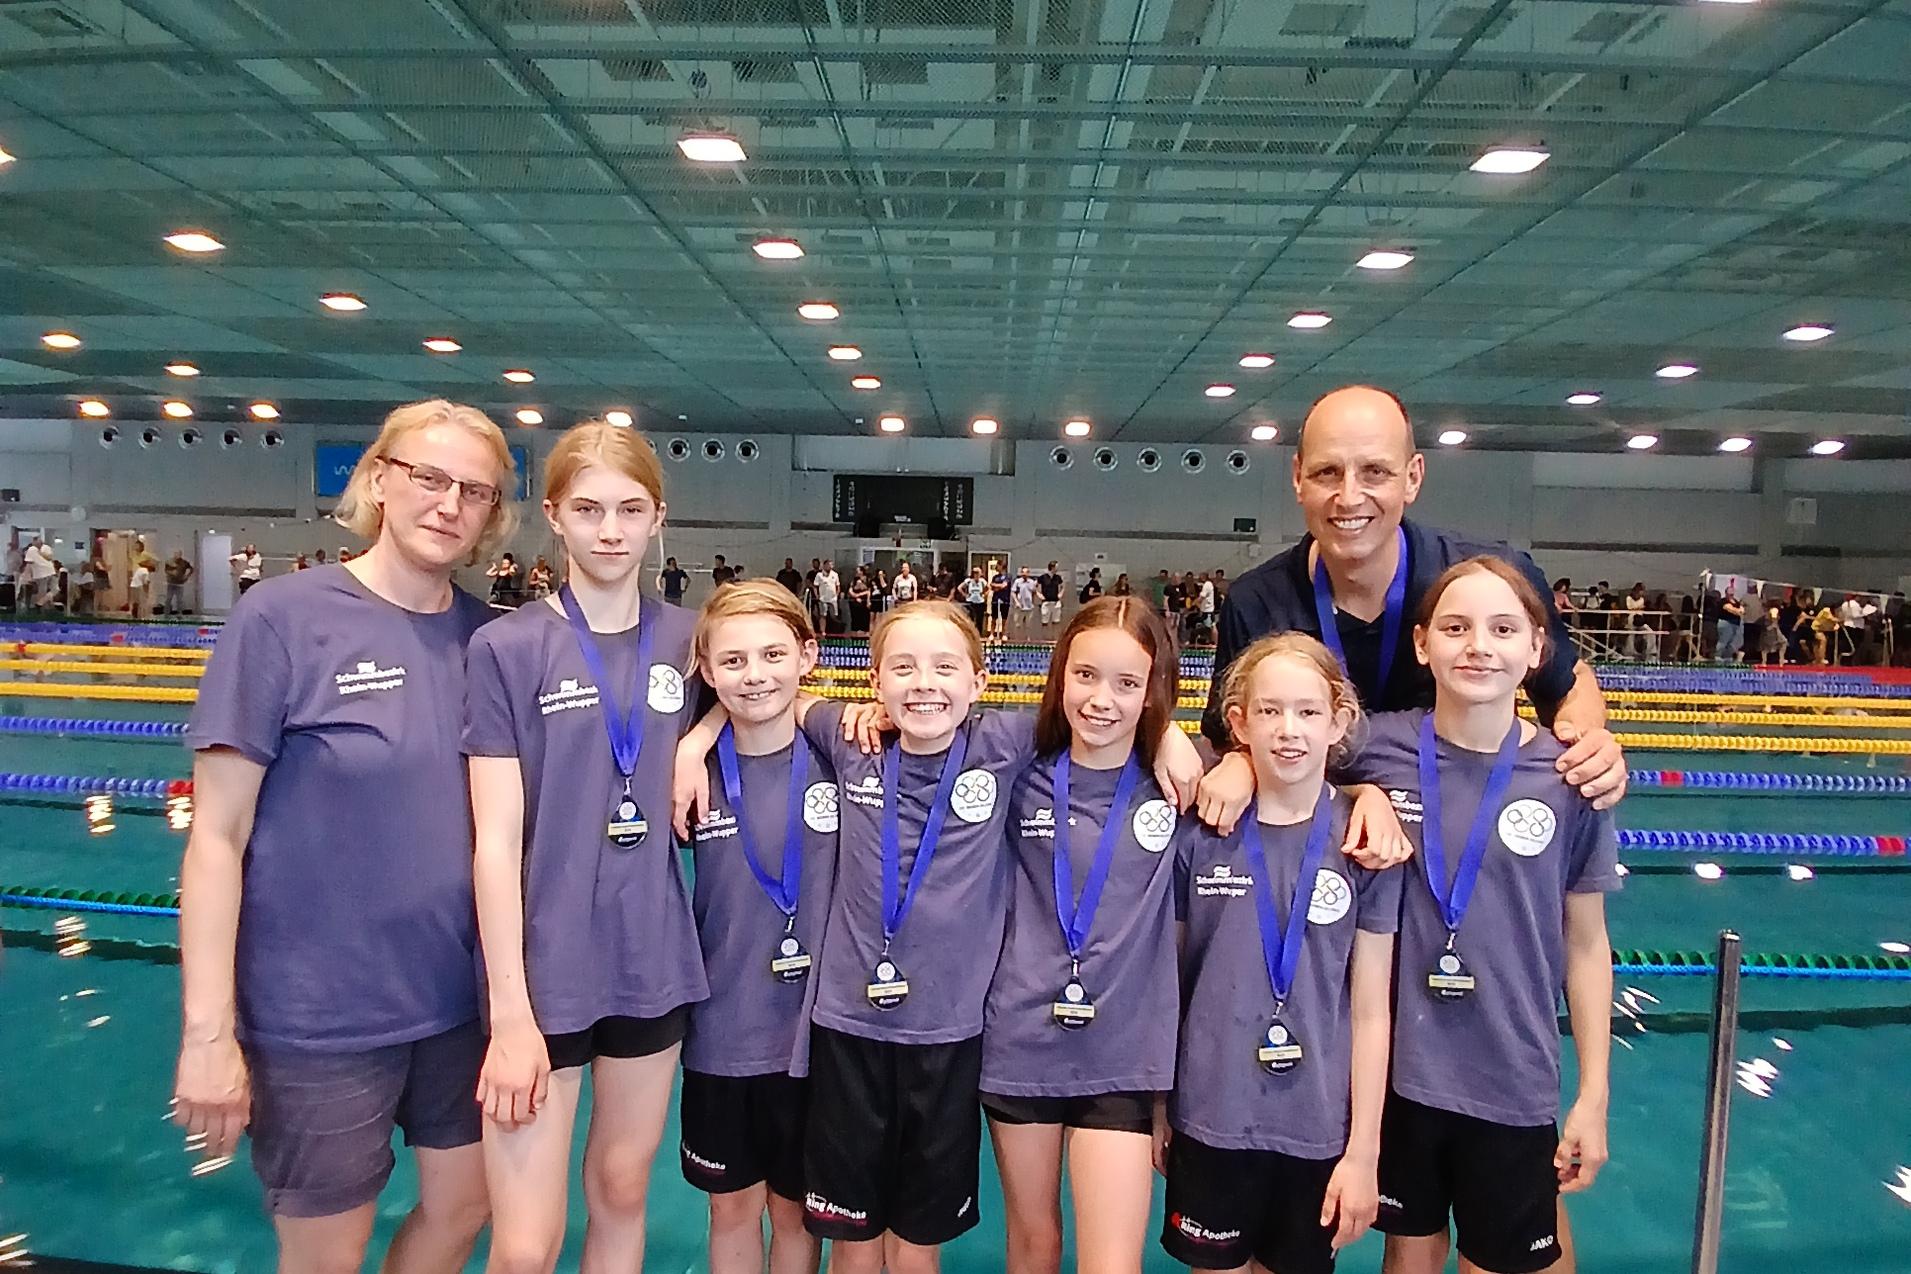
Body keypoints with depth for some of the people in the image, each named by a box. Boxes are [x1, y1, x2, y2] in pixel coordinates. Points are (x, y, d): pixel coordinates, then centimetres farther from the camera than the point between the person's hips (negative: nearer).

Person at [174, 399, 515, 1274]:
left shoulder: (487, 633, -1)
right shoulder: (282, 618, -14)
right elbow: (217, 838, -13)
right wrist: (208, 1031, -14)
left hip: (460, 993, 4)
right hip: (319, 1013, -4)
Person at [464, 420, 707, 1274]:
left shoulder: (685, 640, 0)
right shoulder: (508, 647, -9)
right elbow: (496, 843, -11)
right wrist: (511, 1012, -13)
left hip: (653, 964, 4)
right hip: (542, 975, -3)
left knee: (622, 1192, 18)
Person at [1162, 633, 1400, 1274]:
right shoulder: (1198, 834, -8)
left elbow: (1370, 1011, -4)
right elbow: (1167, 981, 1)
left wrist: (1363, 1150, -3)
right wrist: (1153, 1106, 5)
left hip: (1320, 1128, 0)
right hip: (1211, 1120, 0)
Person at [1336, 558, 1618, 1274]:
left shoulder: (1568, 780, -9)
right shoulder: (1378, 750, -11)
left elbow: (1586, 945, -1)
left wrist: (1594, 1097, 1)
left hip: (1512, 1082, 0)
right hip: (1397, 1068, 1)